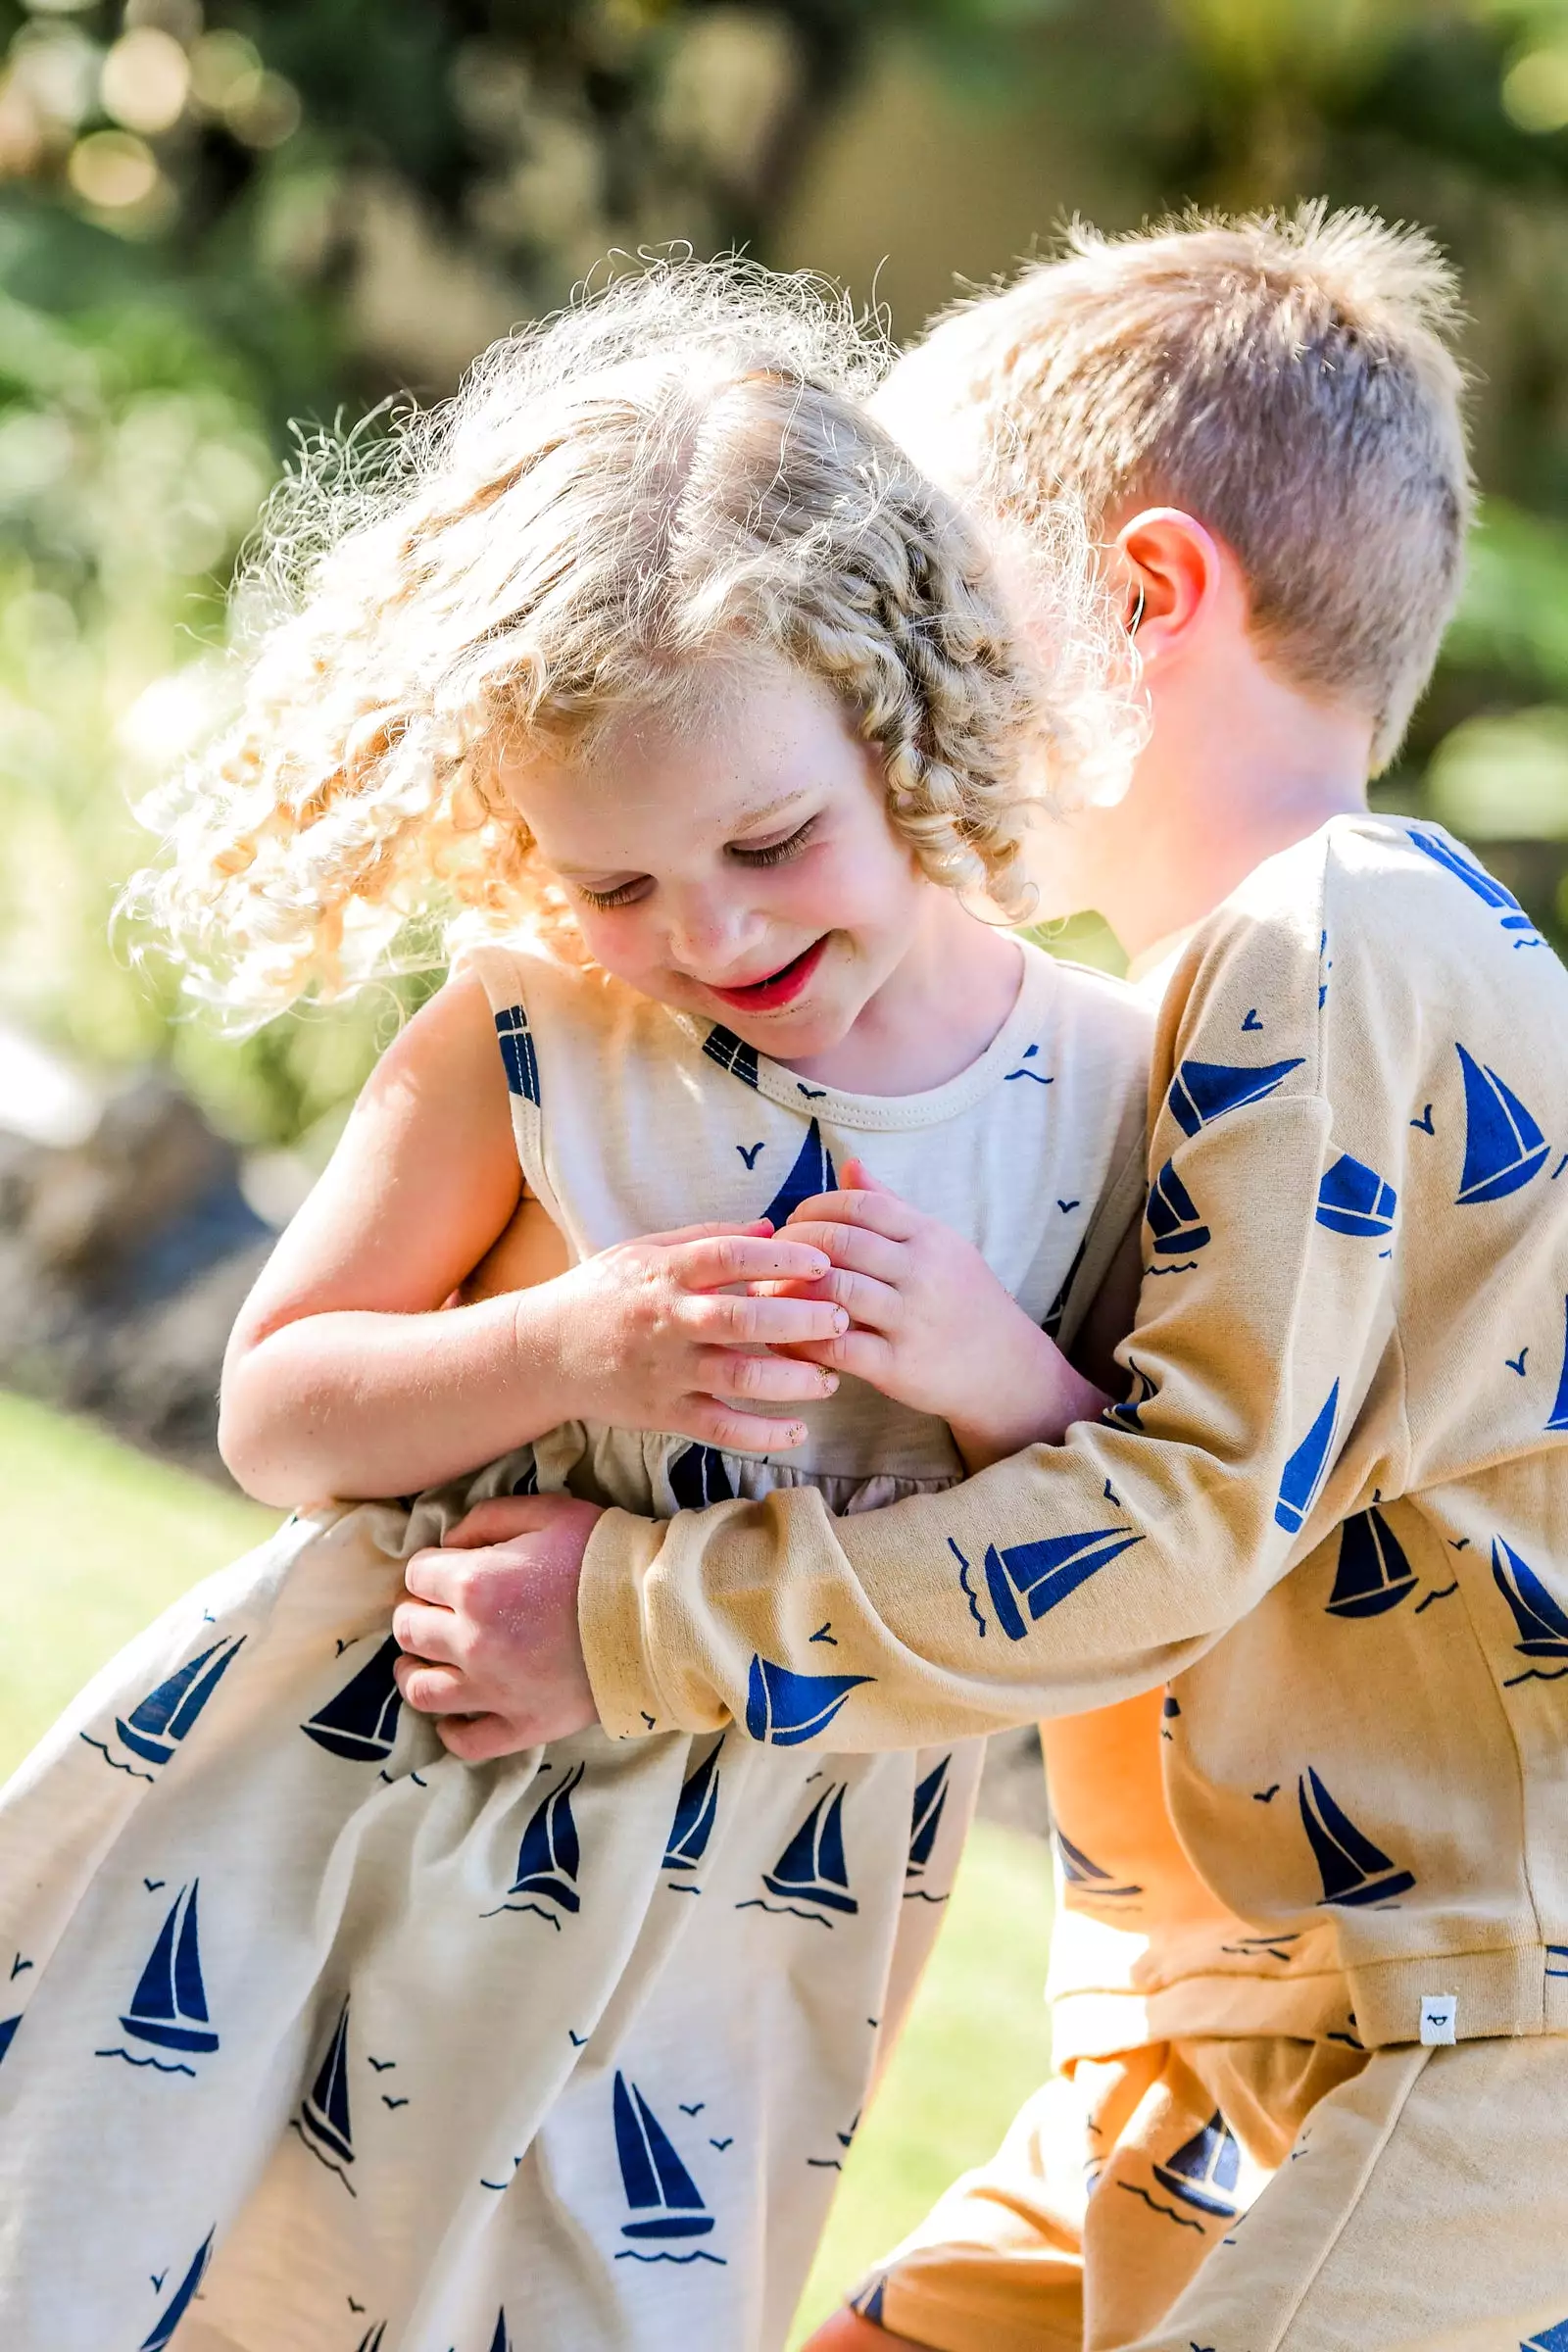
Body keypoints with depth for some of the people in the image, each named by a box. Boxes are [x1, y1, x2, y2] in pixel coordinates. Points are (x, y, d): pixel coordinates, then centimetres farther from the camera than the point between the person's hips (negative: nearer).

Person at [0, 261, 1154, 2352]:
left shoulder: (1113, 1097, -7)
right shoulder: (531, 1042, -11)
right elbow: (277, 1407, -4)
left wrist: (997, 1379, -23)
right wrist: (570, 1346, -21)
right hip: (313, 1819, -1)